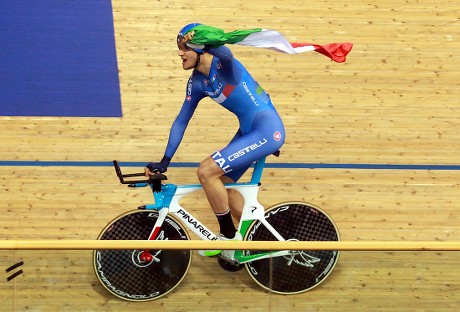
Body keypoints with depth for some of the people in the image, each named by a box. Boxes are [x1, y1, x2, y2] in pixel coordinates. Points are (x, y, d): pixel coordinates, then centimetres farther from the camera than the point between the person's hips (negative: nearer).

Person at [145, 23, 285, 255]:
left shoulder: (223, 66, -17)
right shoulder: (197, 82, 6)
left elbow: (225, 54, -43)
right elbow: (181, 120, 11)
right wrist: (165, 160, 7)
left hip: (267, 130, -9)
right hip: (248, 131, 9)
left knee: (206, 172, -14)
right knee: (221, 184, 13)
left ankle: (228, 236, 3)